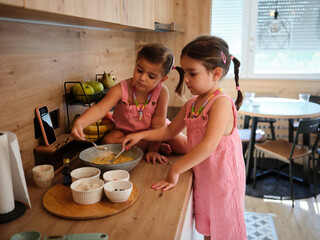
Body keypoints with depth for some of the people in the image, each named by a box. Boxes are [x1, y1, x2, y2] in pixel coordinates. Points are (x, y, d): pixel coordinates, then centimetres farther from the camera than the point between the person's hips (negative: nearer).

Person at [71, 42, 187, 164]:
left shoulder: (162, 92, -25)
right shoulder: (121, 89, -26)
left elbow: (158, 124, -23)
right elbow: (99, 109, -37)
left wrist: (153, 151, -29)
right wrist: (79, 123, -55)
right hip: (125, 131, 2)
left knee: (183, 145, -19)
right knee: (108, 140, -30)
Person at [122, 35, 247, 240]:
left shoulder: (221, 102, -22)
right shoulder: (191, 105, 4)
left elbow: (209, 145, -30)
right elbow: (170, 130, 15)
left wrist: (175, 170, -27)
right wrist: (141, 135, 2)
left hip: (222, 181, -7)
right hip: (202, 179, 7)